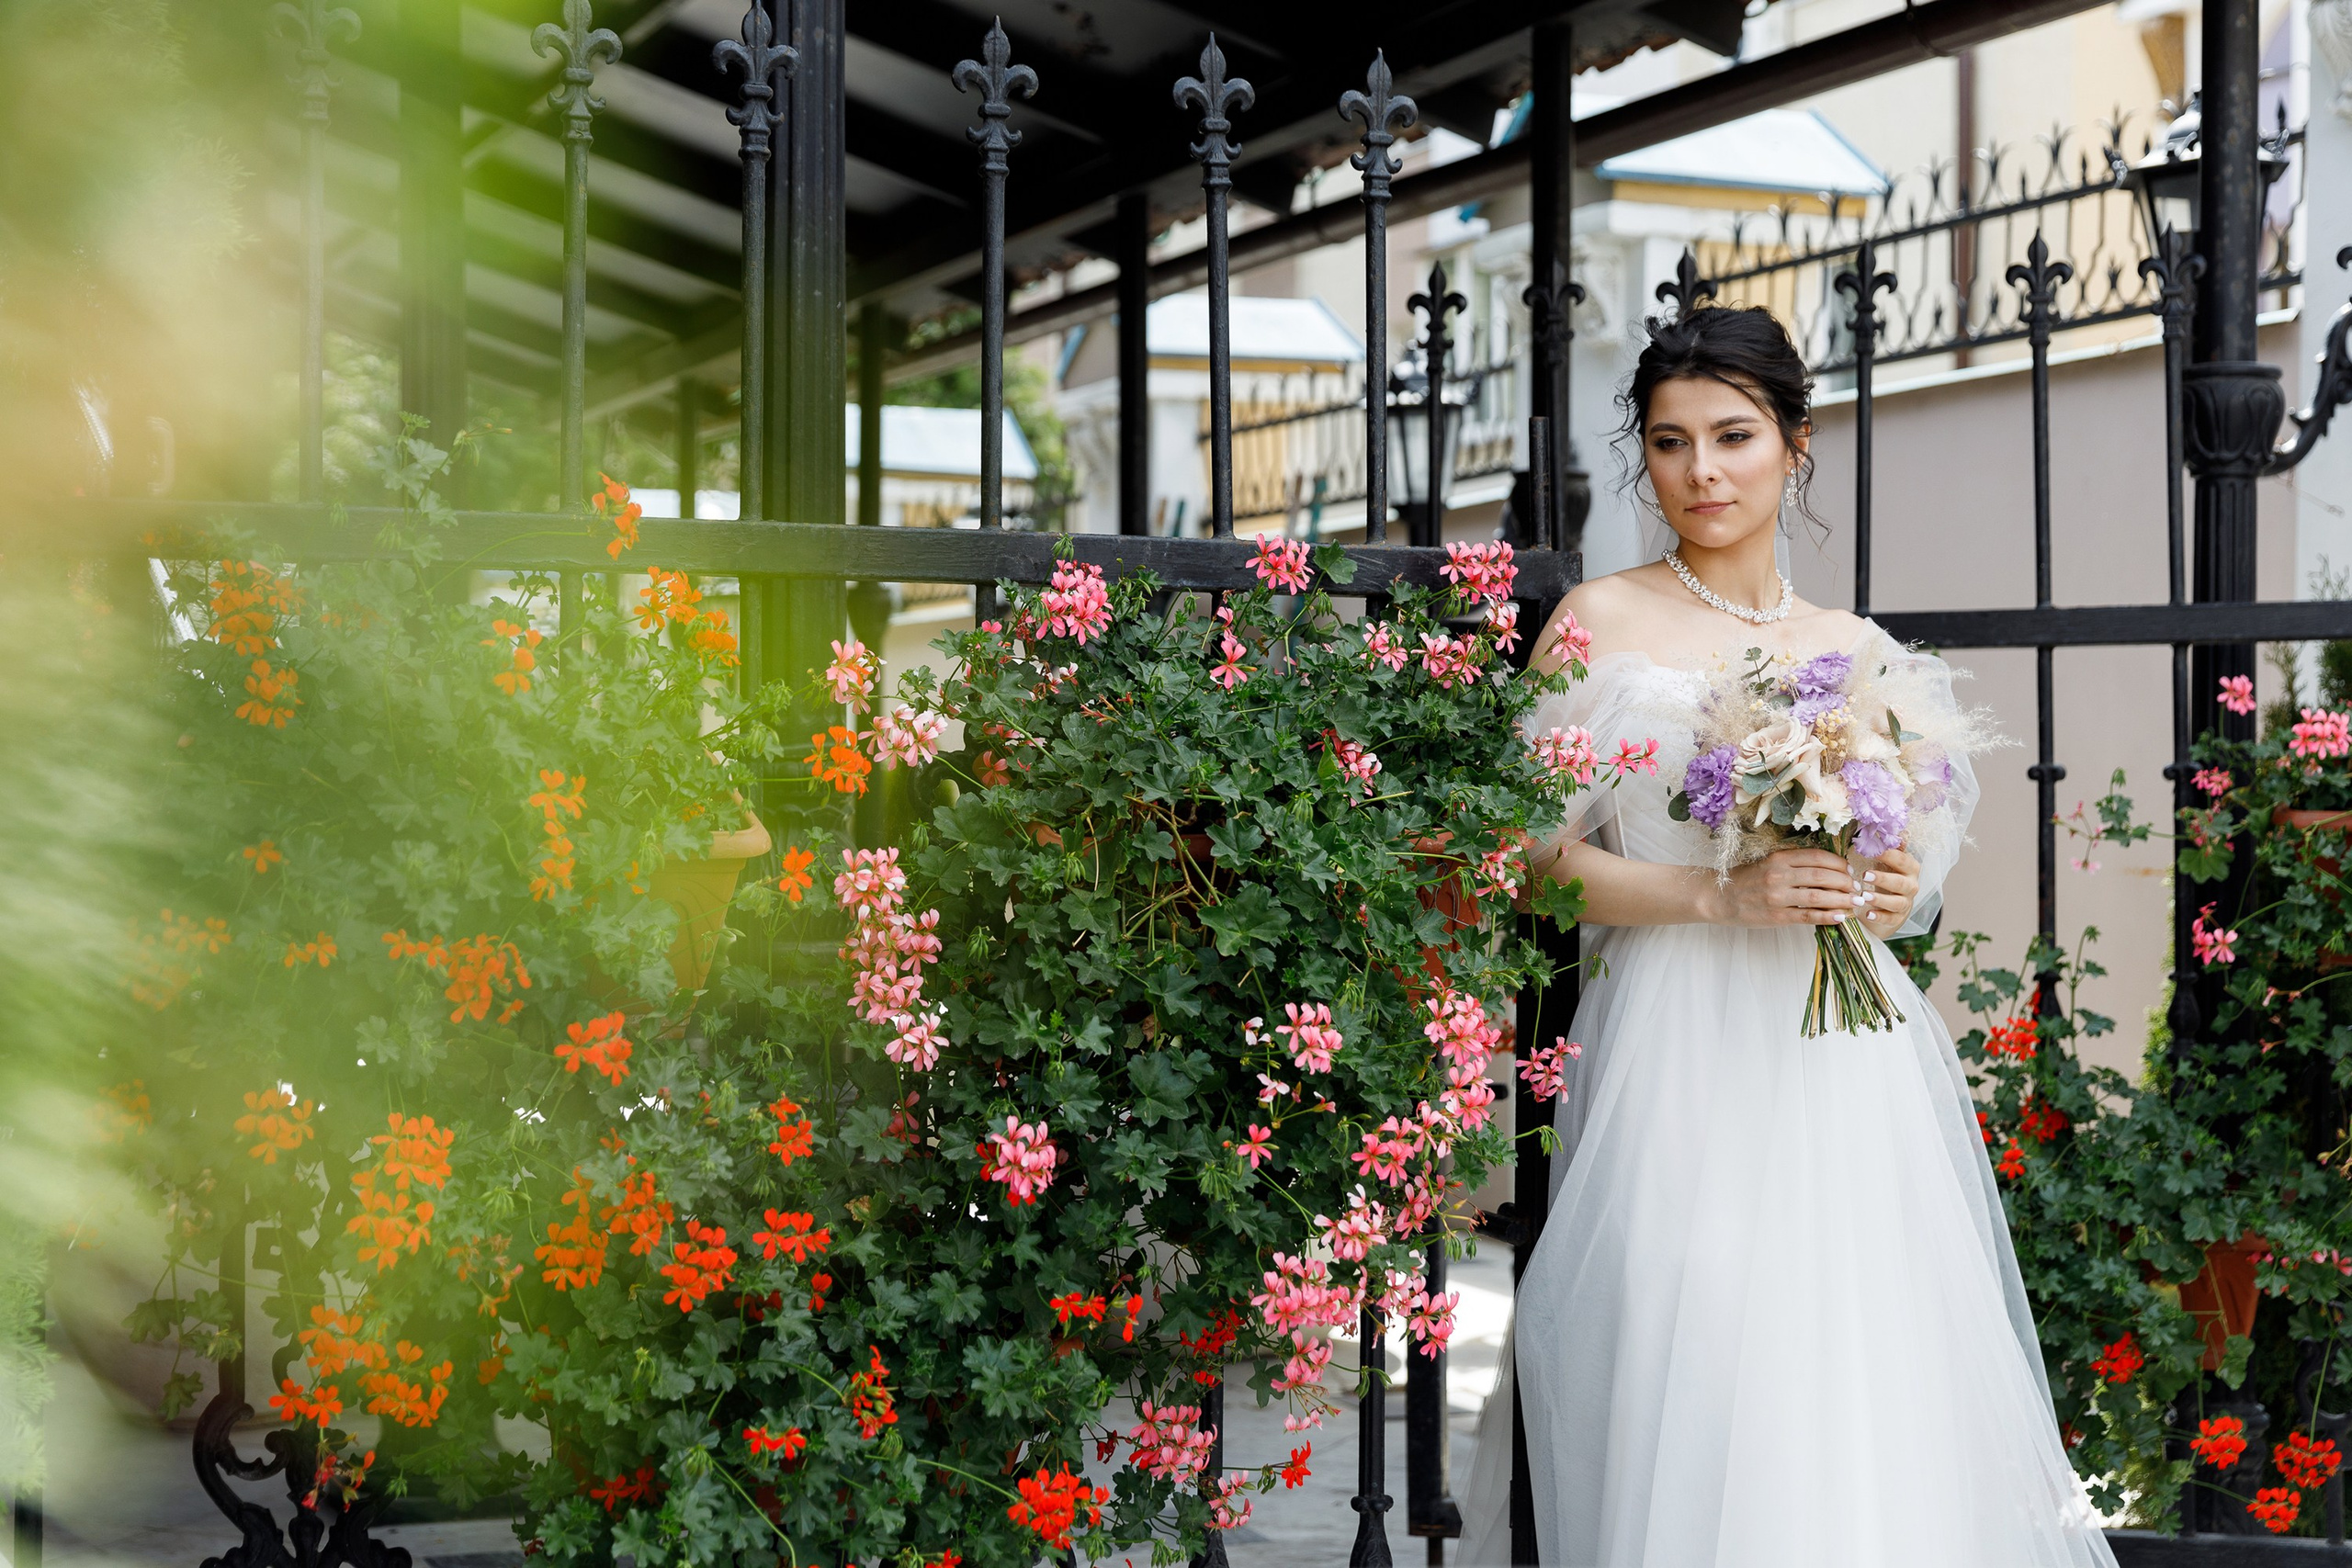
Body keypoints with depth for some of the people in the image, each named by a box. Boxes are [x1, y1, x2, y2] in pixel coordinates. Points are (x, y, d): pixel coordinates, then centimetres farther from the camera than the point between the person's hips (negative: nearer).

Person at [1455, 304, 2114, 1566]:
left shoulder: (1861, 652, 13)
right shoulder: (1602, 624, 1)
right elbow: (1540, 859, -4)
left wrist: (1897, 891, -2)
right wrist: (1721, 895, -16)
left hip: (1848, 1065, 4)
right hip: (1681, 1049, -4)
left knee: (1866, 1396, 1)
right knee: (1692, 1397, -7)